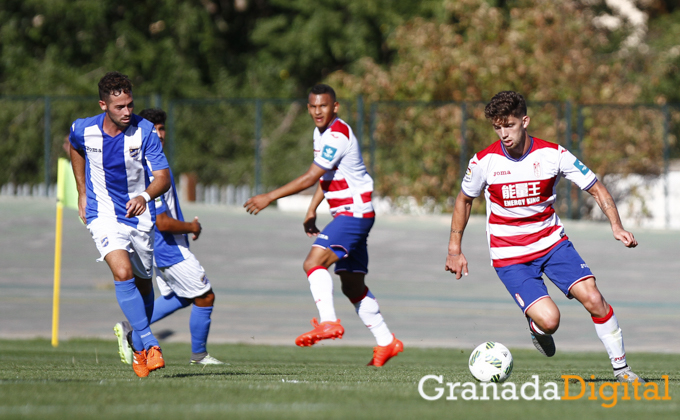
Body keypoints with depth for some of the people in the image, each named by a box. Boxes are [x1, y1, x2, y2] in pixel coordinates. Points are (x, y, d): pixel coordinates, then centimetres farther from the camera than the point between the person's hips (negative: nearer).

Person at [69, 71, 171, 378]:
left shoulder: (144, 131, -15)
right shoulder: (83, 130, -10)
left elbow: (163, 177, -15)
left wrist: (145, 196, -37)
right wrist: (82, 192, 17)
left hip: (139, 215, 2)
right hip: (104, 215, -2)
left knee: (142, 283, 14)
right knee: (123, 273, -25)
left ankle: (140, 350, 36)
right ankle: (150, 344, -27)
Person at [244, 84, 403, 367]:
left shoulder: (338, 136, -19)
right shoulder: (321, 132, 12)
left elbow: (310, 178, -22)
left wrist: (269, 198, -19)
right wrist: (311, 211, 17)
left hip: (354, 213, -10)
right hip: (344, 214, 10)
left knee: (314, 263, -25)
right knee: (352, 285, 13)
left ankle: (328, 322, -36)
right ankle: (386, 342, 19)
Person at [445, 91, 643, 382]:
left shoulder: (553, 154, -10)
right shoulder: (484, 161, -10)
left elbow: (596, 189, -1)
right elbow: (464, 200, 9)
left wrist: (617, 226, -16)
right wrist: (455, 249, 9)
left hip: (552, 242, 2)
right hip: (509, 256, -2)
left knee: (592, 298, -16)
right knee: (549, 320, -20)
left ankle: (620, 367, 1)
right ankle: (536, 326, 19)